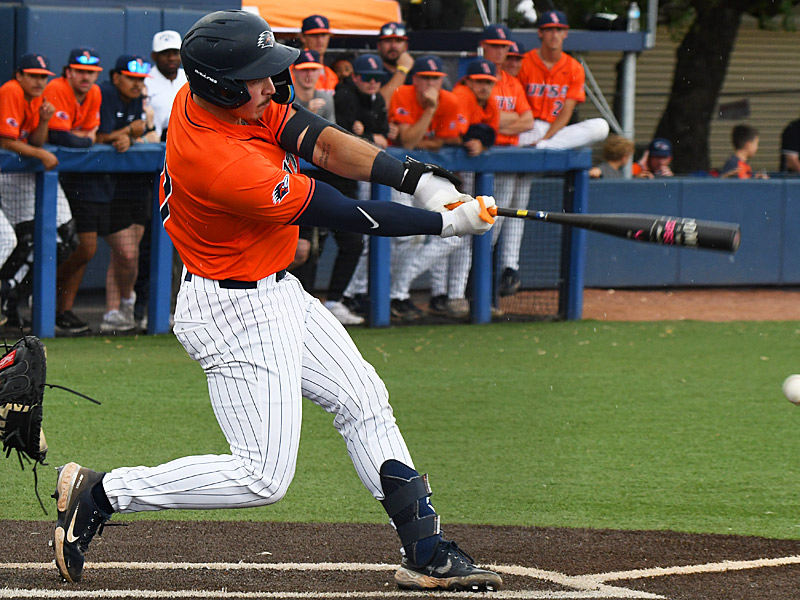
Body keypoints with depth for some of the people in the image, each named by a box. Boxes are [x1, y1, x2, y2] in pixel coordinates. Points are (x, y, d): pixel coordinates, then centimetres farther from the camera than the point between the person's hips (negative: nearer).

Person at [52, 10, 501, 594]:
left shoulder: (221, 100, -8)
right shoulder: (227, 165, -33)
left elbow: (321, 141, -9)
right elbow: (344, 215, -24)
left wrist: (414, 175, -22)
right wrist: (446, 223, -16)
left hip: (275, 292, 10)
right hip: (238, 316, -10)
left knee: (364, 401, 13)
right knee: (263, 477, -6)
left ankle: (426, 551, 17)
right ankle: (101, 493, 2)